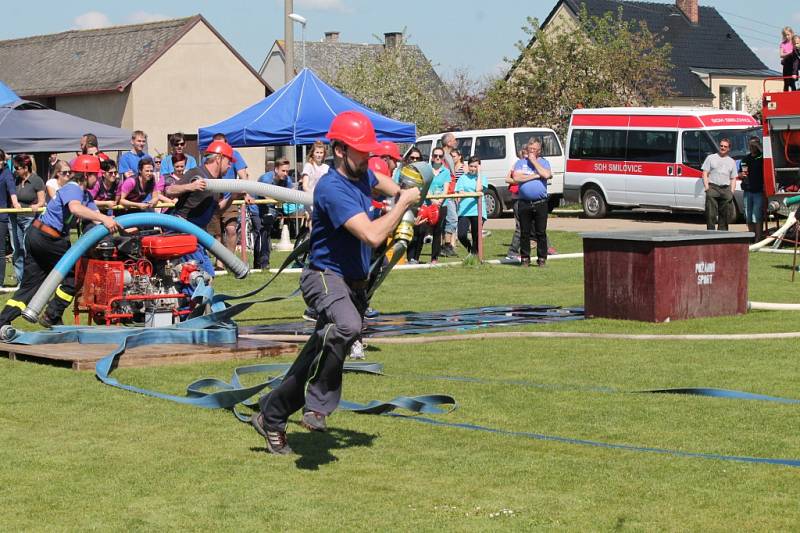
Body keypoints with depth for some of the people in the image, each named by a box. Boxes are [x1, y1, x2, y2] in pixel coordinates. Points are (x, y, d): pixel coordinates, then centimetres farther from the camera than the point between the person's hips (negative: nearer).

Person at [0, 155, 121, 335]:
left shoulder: (85, 195, 15)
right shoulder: (72, 188, -16)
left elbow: (97, 217, 6)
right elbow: (75, 208, -39)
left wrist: (123, 227, -8)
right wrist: (104, 219, -47)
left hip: (36, 237, 10)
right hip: (47, 238, -10)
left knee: (29, 285, 8)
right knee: (75, 272, 0)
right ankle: (51, 317, 5)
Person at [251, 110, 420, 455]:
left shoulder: (362, 176, 7)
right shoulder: (332, 189, -22)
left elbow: (378, 182, 37)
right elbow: (372, 236, -30)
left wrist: (401, 193, 18)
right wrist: (403, 204, -18)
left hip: (355, 283, 10)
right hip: (326, 276, -9)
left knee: (322, 356, 12)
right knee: (347, 326, -39)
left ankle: (272, 415, 25)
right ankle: (318, 406, -31)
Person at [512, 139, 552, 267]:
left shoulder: (543, 162, 10)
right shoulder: (521, 163, 11)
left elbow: (546, 175, -11)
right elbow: (516, 178, -6)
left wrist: (534, 161, -5)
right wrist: (535, 176, -6)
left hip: (540, 203, -1)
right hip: (524, 203, 1)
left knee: (541, 232, 0)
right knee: (524, 232, 3)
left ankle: (542, 258, 7)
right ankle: (525, 258, 11)